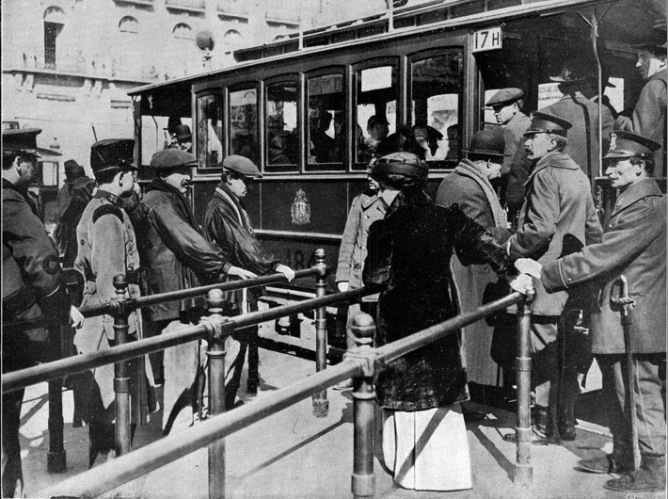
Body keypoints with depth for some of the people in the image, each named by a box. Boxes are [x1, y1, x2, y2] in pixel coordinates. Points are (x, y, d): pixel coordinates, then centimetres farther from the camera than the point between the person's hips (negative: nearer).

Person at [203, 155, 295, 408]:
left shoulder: (235, 205, 16)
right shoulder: (219, 209, -16)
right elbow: (242, 245, -24)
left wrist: (271, 265, 13)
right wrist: (274, 265, -28)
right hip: (233, 288, -10)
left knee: (249, 340, 16)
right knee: (234, 343, -6)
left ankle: (252, 390, 28)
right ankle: (221, 402, 2)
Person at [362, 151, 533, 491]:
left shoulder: (385, 229, -14)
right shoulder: (445, 218, -1)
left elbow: (375, 280, -10)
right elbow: (480, 244, -1)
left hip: (402, 321, -4)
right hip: (440, 315, 5)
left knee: (410, 396, 8)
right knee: (443, 393, 15)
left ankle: (417, 472, 18)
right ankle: (449, 468, 24)